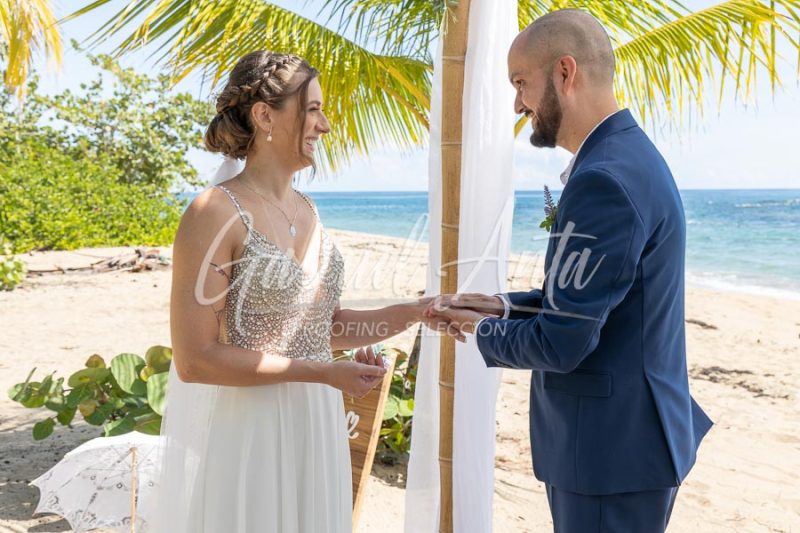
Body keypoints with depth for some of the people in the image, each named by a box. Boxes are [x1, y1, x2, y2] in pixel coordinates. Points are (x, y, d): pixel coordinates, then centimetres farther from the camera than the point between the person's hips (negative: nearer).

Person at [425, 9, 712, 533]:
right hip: (630, 430, 9)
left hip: (611, 448, -9)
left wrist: (483, 330, -6)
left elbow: (560, 344, -24)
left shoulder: (605, 178, -25)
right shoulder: (626, 154, 8)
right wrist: (505, 305, 6)